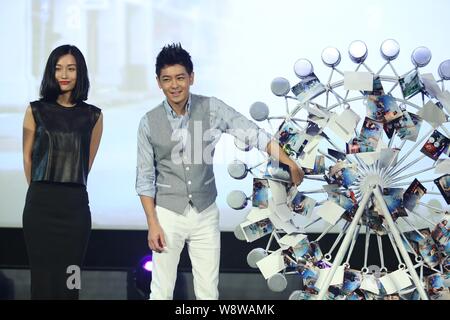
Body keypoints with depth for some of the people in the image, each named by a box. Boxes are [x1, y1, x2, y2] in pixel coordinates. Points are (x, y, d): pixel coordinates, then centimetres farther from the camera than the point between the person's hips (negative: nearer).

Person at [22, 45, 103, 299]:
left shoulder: (93, 116, 6)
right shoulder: (37, 111, 5)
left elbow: (87, 162, 14)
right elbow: (28, 156, 12)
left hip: (75, 204, 0)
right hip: (41, 203, 0)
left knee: (69, 279, -1)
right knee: (42, 275, -1)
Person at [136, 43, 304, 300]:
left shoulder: (212, 109, -5)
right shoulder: (149, 123, -5)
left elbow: (254, 134, -8)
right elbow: (145, 178, -1)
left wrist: (290, 163, -17)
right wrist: (152, 224, -6)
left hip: (206, 214, 1)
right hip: (168, 214, -1)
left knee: (209, 292, 4)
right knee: (162, 291, 2)